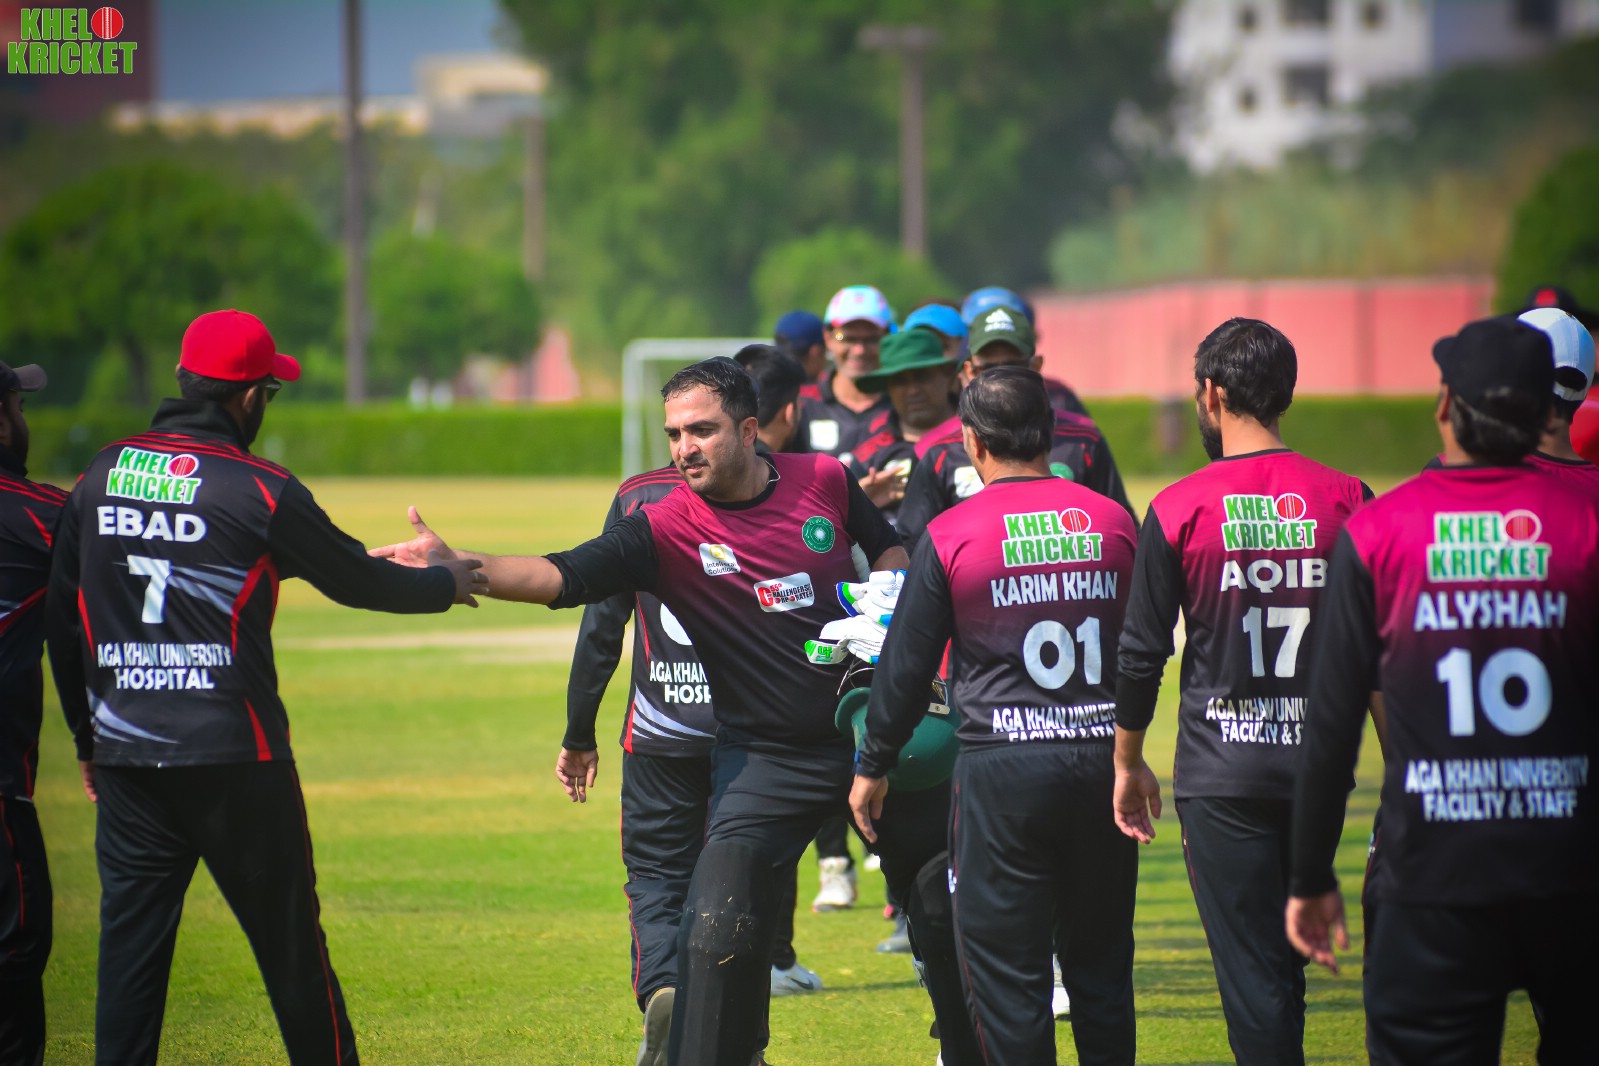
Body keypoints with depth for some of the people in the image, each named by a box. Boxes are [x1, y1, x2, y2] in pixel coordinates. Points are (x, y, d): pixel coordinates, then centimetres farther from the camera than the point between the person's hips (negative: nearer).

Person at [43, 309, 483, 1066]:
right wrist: (445, 585, 22)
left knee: (130, 947, 5)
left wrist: (87, 738, 21)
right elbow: (355, 580, 3)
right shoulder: (259, 491, -8)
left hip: (125, 760, 4)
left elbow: (62, 616, 12)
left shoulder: (100, 477, 6)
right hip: (233, 761, -4)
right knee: (289, 943, 6)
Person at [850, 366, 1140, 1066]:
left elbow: (906, 666, 0)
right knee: (1100, 963, 13)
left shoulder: (951, 536, -5)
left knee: (1009, 977, 2)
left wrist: (873, 767, 12)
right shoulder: (1113, 522, 4)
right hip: (1103, 760, 4)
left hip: (1002, 771, -3)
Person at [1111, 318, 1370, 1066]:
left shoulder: (1180, 509, -7)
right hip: (1316, 758, 3)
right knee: (1287, 961, 18)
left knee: (1250, 971, 0)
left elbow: (1142, 653, -2)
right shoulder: (1345, 501, 0)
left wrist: (1127, 761, 11)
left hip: (1222, 771, -3)